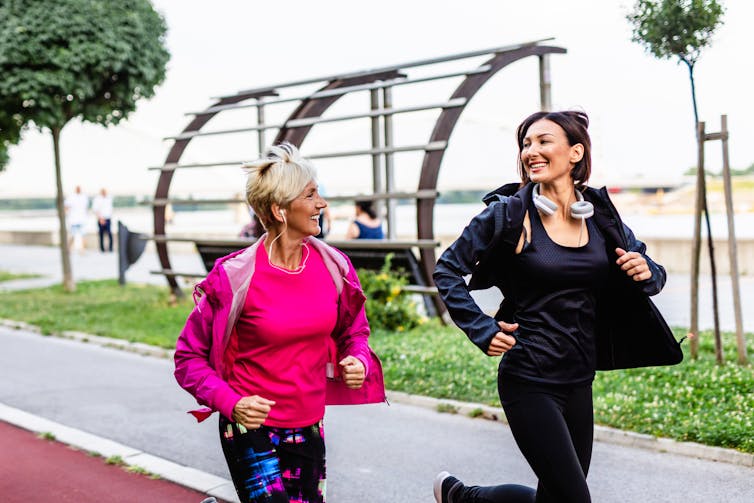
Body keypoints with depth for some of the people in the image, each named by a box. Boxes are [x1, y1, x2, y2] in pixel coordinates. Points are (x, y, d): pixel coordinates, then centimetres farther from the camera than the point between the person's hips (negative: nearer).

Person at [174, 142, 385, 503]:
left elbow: (353, 332, 12)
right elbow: (189, 356, -9)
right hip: (252, 430, -5)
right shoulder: (236, 277, -17)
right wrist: (230, 403, -22)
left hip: (309, 429, 5)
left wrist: (359, 362, -9)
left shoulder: (332, 266, -3)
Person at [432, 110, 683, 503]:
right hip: (529, 383, -6)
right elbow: (448, 270, -3)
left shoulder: (600, 215, 4)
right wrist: (483, 330, -11)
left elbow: (652, 273, 16)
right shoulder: (510, 212, -9)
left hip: (579, 381, 6)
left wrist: (647, 273, -7)